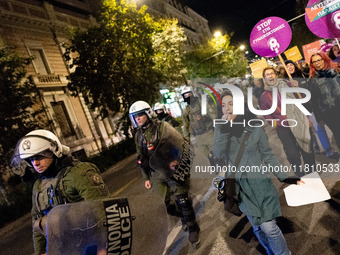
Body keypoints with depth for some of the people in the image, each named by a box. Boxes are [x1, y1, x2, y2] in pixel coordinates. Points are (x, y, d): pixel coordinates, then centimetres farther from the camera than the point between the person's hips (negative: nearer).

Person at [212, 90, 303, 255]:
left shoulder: (255, 128, -5)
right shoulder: (220, 129, -2)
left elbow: (268, 156, 2)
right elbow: (217, 156, -13)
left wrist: (284, 177, -4)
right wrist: (224, 130, -23)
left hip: (259, 183, -2)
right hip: (239, 186, 2)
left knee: (268, 226, -3)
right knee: (257, 227, 16)